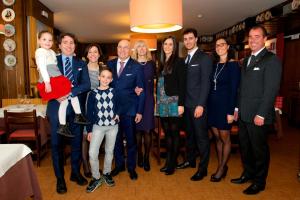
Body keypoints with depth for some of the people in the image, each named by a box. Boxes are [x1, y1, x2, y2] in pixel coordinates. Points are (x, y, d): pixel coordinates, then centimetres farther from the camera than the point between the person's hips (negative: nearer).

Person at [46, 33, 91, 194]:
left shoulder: (81, 64, 8)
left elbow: (86, 85, -4)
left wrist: (70, 93, -18)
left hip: (75, 107, 2)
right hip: (57, 106, -1)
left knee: (77, 141, 10)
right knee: (56, 143, 6)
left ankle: (75, 173, 29)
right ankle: (60, 178, 22)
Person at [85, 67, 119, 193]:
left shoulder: (114, 92, -1)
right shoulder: (93, 93, -2)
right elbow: (89, 112, -1)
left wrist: (118, 113, -6)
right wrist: (89, 130, -2)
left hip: (112, 126, 1)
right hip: (98, 126, -1)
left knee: (109, 151, 13)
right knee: (92, 153, -8)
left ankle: (106, 174, 34)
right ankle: (96, 178, 12)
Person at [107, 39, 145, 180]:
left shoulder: (136, 67, -4)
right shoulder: (110, 64, 5)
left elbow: (141, 90, -3)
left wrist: (139, 111, -7)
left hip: (130, 109, -2)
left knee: (131, 139, 9)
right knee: (116, 138, 14)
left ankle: (131, 167, 28)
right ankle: (119, 165, 34)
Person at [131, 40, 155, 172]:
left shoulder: (151, 64, 10)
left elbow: (153, 79, 8)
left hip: (148, 99, 1)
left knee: (147, 130, 0)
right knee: (137, 129, 4)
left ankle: (146, 158, 13)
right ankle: (139, 156, 20)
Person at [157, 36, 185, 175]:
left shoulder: (178, 62, -2)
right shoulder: (161, 63, 15)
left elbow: (182, 84, -9)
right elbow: (159, 84, 14)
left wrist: (181, 104, -15)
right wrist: (157, 101, 9)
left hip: (173, 102, -5)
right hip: (162, 103, 6)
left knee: (174, 132, 3)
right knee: (167, 133, 11)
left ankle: (173, 163, 15)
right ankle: (168, 161, 22)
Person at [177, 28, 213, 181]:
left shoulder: (204, 58, -7)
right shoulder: (184, 59, 14)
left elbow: (205, 83, -13)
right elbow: (184, 82, 12)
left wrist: (200, 105, -18)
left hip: (198, 104, -7)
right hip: (186, 104, 7)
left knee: (201, 136, 2)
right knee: (189, 134, 18)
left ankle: (202, 168, 15)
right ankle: (190, 160, 34)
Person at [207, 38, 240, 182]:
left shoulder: (233, 65, -7)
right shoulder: (214, 64, 10)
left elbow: (234, 89, -11)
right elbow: (210, 86, 9)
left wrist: (231, 111, -15)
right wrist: (207, 105, 3)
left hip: (224, 105, -6)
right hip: (212, 105, 6)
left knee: (224, 138, 6)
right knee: (217, 138, 12)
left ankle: (222, 168, 21)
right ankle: (220, 166, 26)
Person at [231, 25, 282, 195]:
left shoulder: (272, 60, -9)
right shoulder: (247, 60, 15)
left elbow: (271, 90, -16)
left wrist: (261, 115, -18)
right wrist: (238, 108, 12)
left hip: (258, 116, -7)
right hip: (244, 114, 7)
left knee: (259, 149, 8)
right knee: (244, 147, 16)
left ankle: (259, 182, 26)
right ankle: (248, 174, 36)